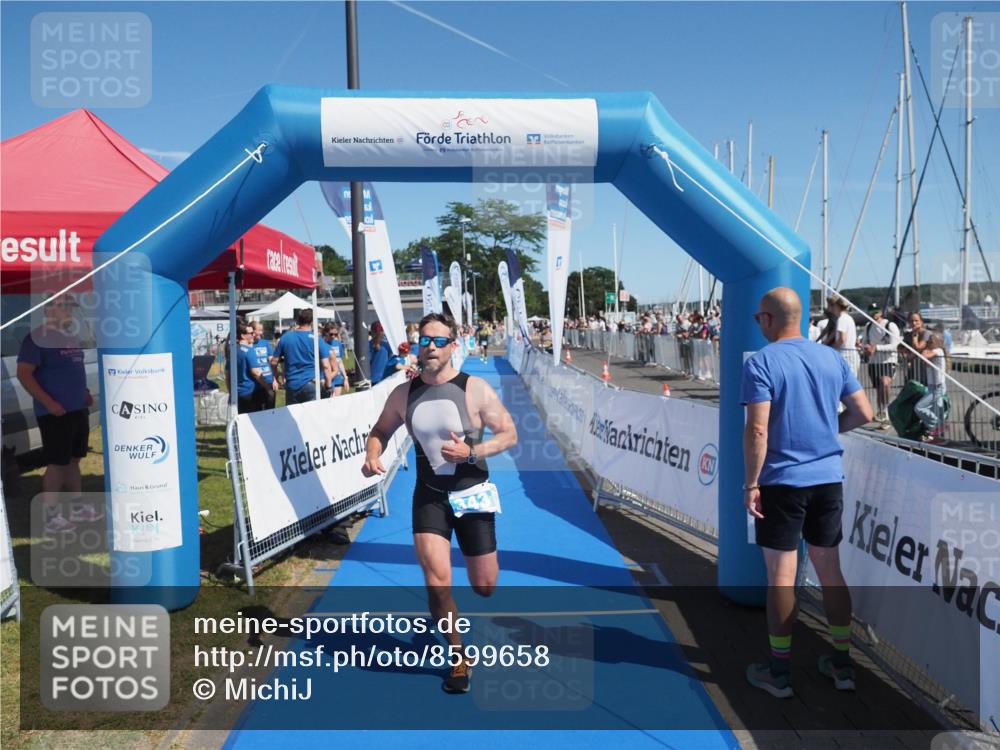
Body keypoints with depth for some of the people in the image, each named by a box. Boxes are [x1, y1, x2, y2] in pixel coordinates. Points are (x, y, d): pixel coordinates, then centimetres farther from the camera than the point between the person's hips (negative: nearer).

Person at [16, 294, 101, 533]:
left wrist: (85, 392, 10)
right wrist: (48, 402, -22)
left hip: (78, 410, 8)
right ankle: (51, 517, 5)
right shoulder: (37, 338, -12)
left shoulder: (71, 337, 14)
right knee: (56, 463, -4)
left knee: (73, 460, 15)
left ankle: (77, 508, 25)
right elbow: (23, 374, -17)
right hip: (55, 413, -8)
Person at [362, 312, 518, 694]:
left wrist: (471, 452, -25)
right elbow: (381, 430, 12)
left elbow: (509, 434, -10)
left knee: (484, 586, 9)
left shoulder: (475, 389, -14)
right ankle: (459, 658, 15)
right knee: (437, 583, -10)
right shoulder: (403, 394, -4)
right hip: (429, 497, 2)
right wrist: (372, 455, -10)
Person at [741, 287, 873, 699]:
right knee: (830, 569, 16)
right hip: (829, 479, 5)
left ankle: (779, 671, 15)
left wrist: (750, 484, -12)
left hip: (782, 482, -5)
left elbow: (757, 430, -18)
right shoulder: (832, 357, 5)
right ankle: (842, 663, 26)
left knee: (781, 575, 4)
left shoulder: (761, 363, -12)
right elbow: (863, 412, 7)